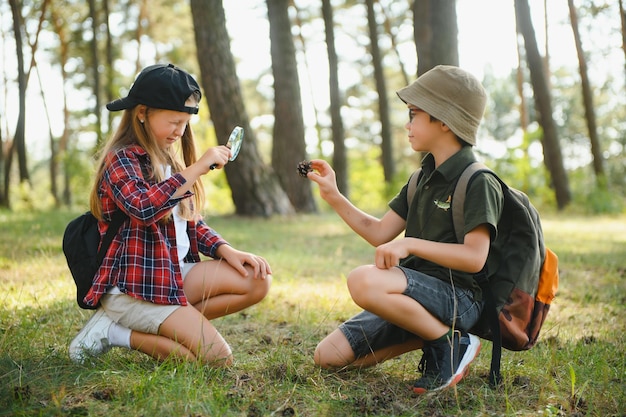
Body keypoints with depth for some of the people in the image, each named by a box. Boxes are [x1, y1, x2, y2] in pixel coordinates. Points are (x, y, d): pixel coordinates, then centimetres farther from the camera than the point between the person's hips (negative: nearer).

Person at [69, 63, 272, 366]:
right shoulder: (121, 160, -10)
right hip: (133, 285, -9)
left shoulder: (168, 161, 17)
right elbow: (143, 208, -32)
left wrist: (225, 250, 2)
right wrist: (197, 169, -27)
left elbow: (191, 222, 20)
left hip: (177, 272, 9)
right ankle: (117, 332, -4)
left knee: (257, 281, -6)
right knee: (217, 358, -16)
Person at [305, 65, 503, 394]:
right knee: (328, 356, 1)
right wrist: (333, 196, 8)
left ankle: (451, 343, -14)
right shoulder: (423, 178, 15)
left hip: (457, 297, -8)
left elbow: (475, 257, -23)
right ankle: (427, 334, 10)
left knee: (364, 281, -35)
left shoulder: (478, 183, -11)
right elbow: (379, 234, 14)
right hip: (413, 292, 8)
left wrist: (410, 244, -25)